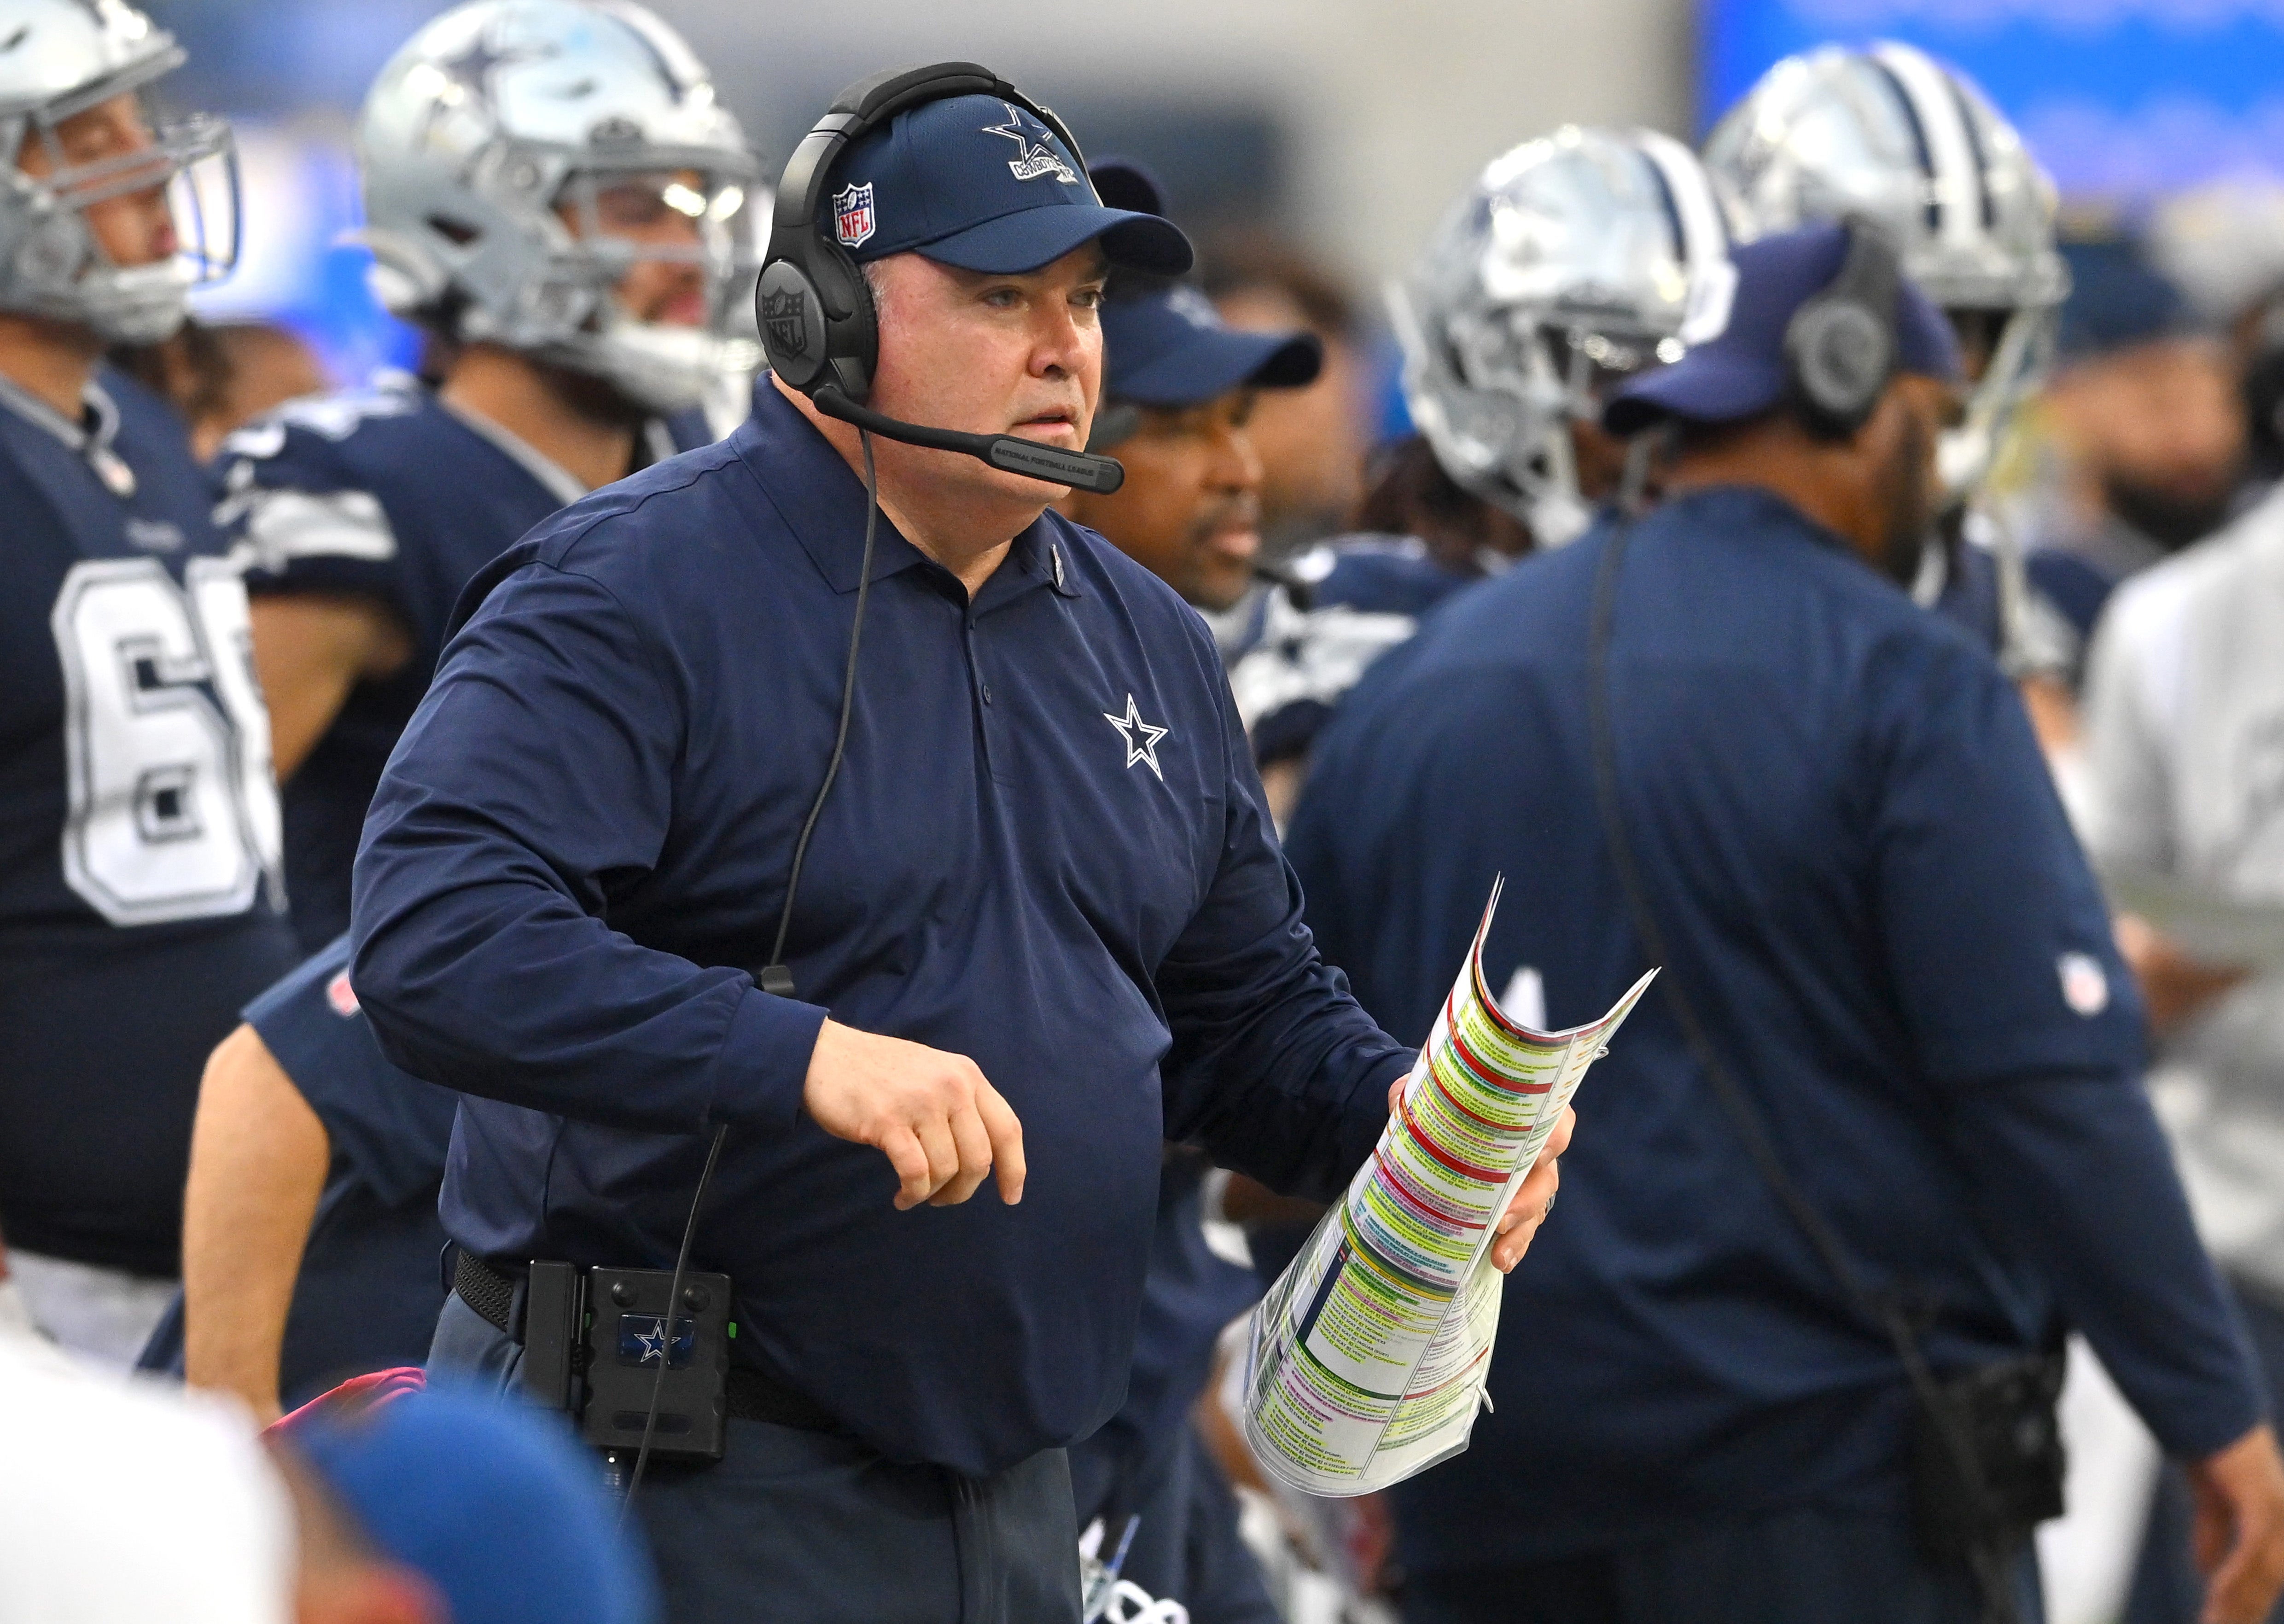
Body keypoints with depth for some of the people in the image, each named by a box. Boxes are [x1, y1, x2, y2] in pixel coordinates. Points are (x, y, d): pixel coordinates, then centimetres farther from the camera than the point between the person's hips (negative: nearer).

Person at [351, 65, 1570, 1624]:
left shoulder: (1145, 639, 13)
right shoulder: (633, 595, -12)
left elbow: (1250, 1008, 22)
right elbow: (428, 937, -25)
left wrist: (1411, 1116, 0)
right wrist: (801, 1057, -34)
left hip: (1011, 1483, 7)